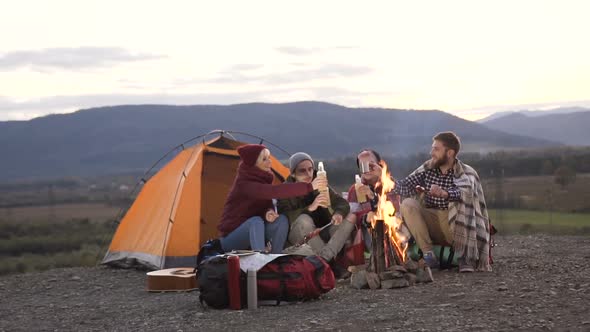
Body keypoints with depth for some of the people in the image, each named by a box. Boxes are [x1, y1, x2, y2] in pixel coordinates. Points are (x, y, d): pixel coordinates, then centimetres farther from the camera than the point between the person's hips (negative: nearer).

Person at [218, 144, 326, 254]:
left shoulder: (262, 178, 3)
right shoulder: (244, 184, -23)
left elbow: (267, 203, 4)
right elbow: (274, 191, -37)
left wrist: (269, 212, -22)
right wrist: (308, 187, -40)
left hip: (252, 233, 7)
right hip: (230, 239, -7)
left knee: (282, 220, -17)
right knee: (256, 221, -36)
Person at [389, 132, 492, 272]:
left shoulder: (466, 172, -6)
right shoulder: (427, 168, 7)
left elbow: (466, 191, -29)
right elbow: (405, 186, 2)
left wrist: (445, 193, -48)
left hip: (455, 226, -3)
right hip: (431, 224, 4)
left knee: (461, 203, -31)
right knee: (408, 204, -18)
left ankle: (465, 257, -22)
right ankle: (428, 253, -21)